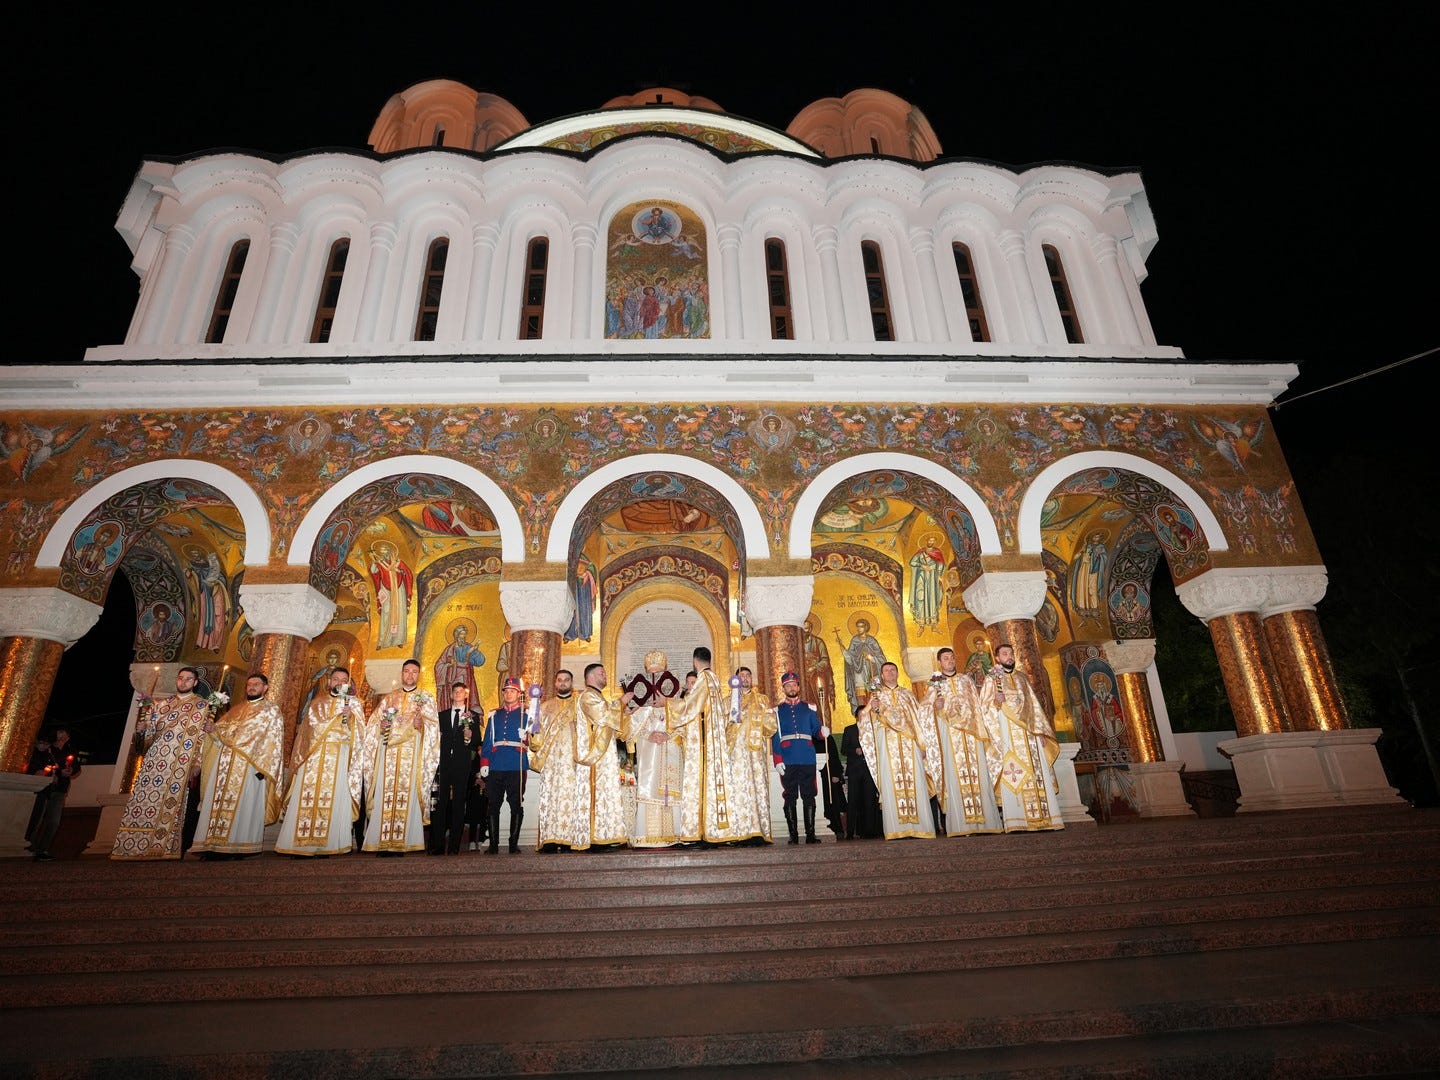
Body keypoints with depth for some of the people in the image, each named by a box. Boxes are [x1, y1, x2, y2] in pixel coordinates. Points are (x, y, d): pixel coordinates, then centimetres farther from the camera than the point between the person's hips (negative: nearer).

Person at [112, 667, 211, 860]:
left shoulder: (202, 706, 5)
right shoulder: (162, 704, 18)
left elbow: (202, 735, -1)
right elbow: (149, 729, 18)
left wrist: (196, 762, -8)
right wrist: (143, 728, -6)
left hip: (179, 763, -4)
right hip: (154, 758, 4)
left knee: (169, 804, -6)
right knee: (142, 800, 0)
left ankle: (163, 847, -2)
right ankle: (132, 847, 7)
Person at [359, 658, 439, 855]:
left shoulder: (426, 698, 12)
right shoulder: (389, 698, 20)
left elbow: (433, 724, 2)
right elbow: (373, 723, 15)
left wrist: (421, 724, -18)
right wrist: (382, 725, -6)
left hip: (412, 753, -2)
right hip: (387, 752, 2)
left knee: (406, 795, -8)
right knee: (384, 796, -4)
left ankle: (400, 842, -7)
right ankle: (382, 842, -3)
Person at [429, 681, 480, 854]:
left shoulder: (473, 717, 11)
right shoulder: (442, 716, 17)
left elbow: (478, 743, 6)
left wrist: (470, 738, -14)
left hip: (462, 766, -1)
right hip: (443, 764, 1)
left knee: (458, 805, -1)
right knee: (440, 804, -2)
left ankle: (454, 845, 3)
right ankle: (437, 845, 3)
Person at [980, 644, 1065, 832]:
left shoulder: (1022, 678, 19)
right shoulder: (991, 680, 6)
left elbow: (1034, 705, 16)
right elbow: (985, 707, -2)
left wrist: (1041, 731, 8)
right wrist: (995, 702, -23)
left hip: (1028, 733, 5)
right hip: (1007, 735, -5)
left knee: (1037, 775, 0)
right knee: (1013, 776, -10)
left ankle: (1041, 818, 2)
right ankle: (1016, 821, -11)